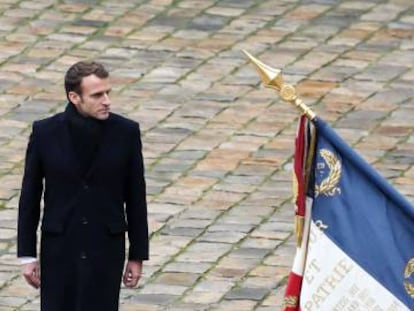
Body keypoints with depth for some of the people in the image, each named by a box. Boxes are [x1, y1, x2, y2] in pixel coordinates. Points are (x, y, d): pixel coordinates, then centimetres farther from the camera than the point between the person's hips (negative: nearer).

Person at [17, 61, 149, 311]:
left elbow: (135, 198, 2)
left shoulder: (126, 133, -6)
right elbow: (30, 196, 2)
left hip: (106, 252, 0)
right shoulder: (45, 133, -6)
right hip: (58, 251, 0)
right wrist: (27, 255, 1)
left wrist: (138, 255, 3)